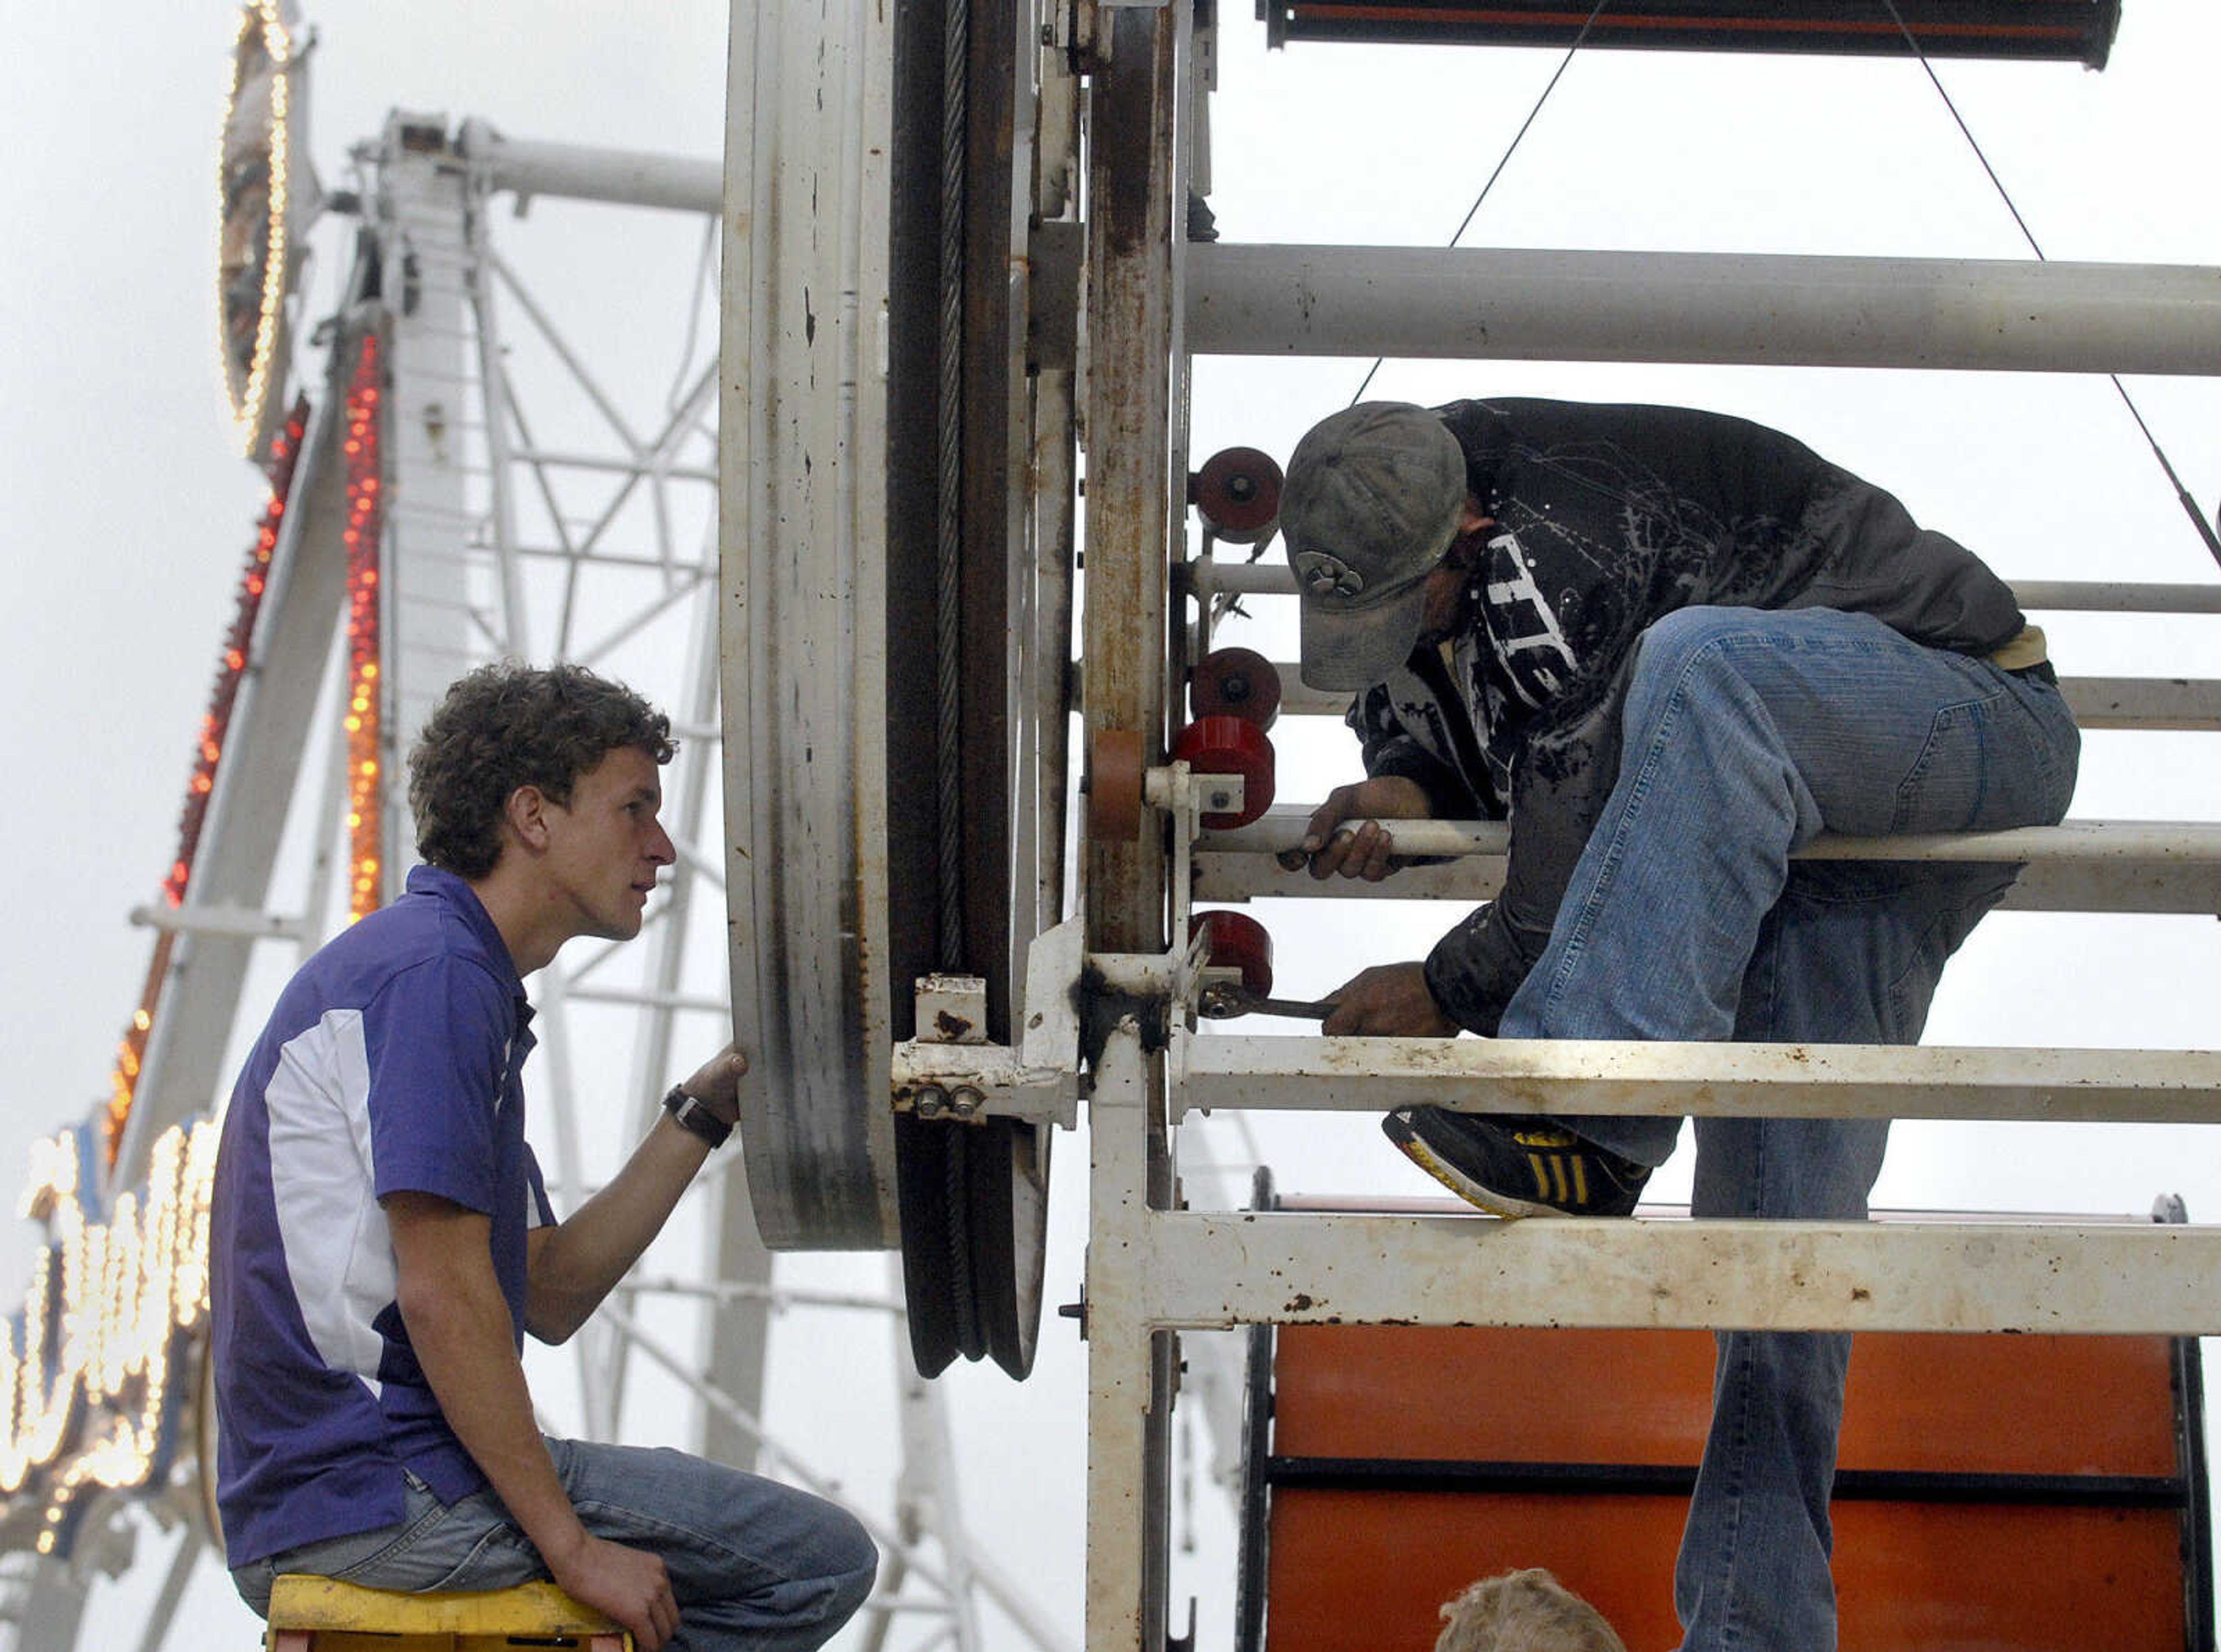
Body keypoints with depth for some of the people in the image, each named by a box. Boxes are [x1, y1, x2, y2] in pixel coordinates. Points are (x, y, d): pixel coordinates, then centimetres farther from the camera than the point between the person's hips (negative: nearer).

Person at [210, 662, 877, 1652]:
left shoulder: (454, 972, 21)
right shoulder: (437, 973, -12)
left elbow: (548, 1298, 18)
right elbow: (440, 1292, -20)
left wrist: (703, 1112, 12)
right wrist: (573, 1547, -19)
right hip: (382, 1490, -11)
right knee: (822, 1558, -9)